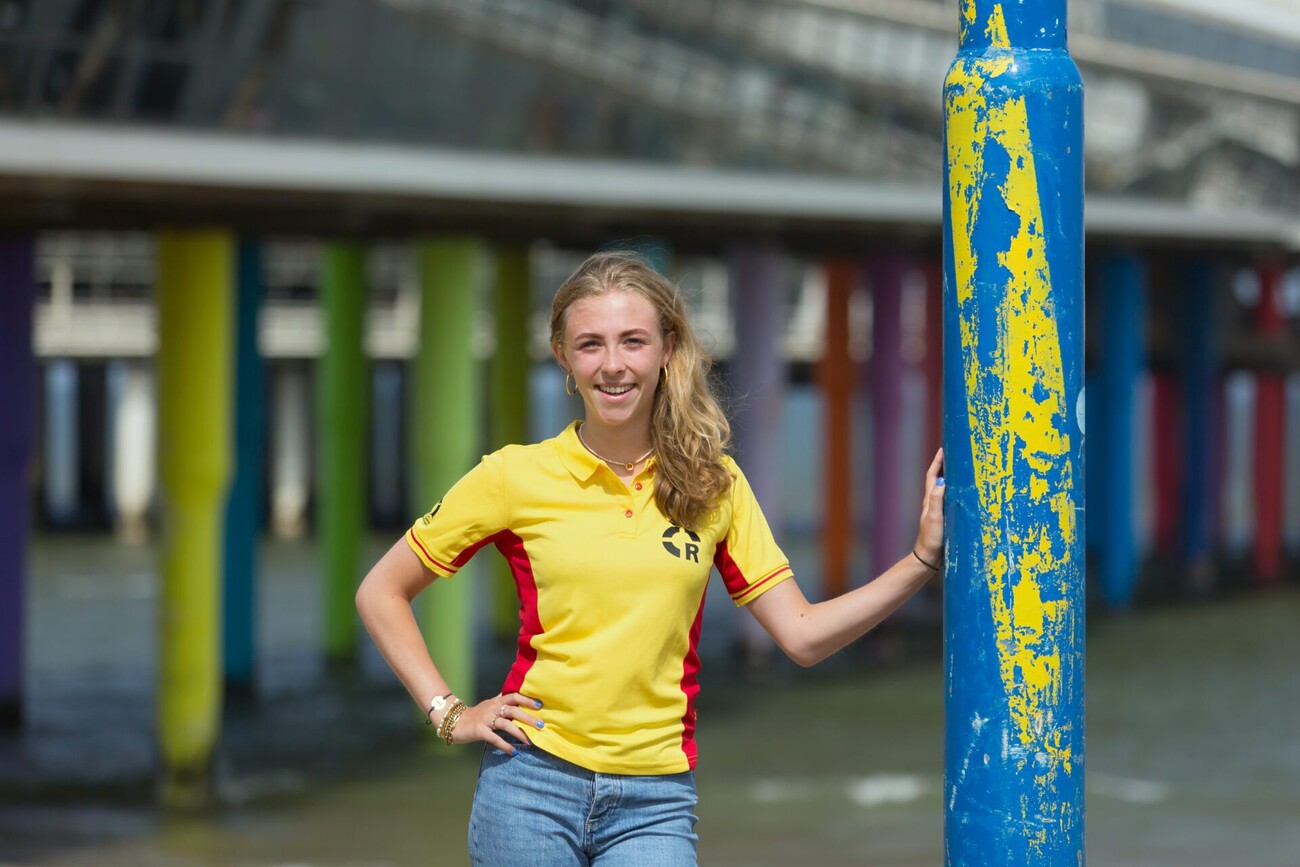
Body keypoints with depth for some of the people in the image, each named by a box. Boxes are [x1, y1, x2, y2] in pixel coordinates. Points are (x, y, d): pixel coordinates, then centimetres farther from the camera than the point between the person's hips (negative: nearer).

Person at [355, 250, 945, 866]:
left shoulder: (714, 485, 6)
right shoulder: (516, 477, 0)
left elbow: (802, 635, 4)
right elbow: (381, 593, 8)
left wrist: (923, 560, -4)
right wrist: (448, 712, -1)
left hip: (653, 805, 1)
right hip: (532, 785, -1)